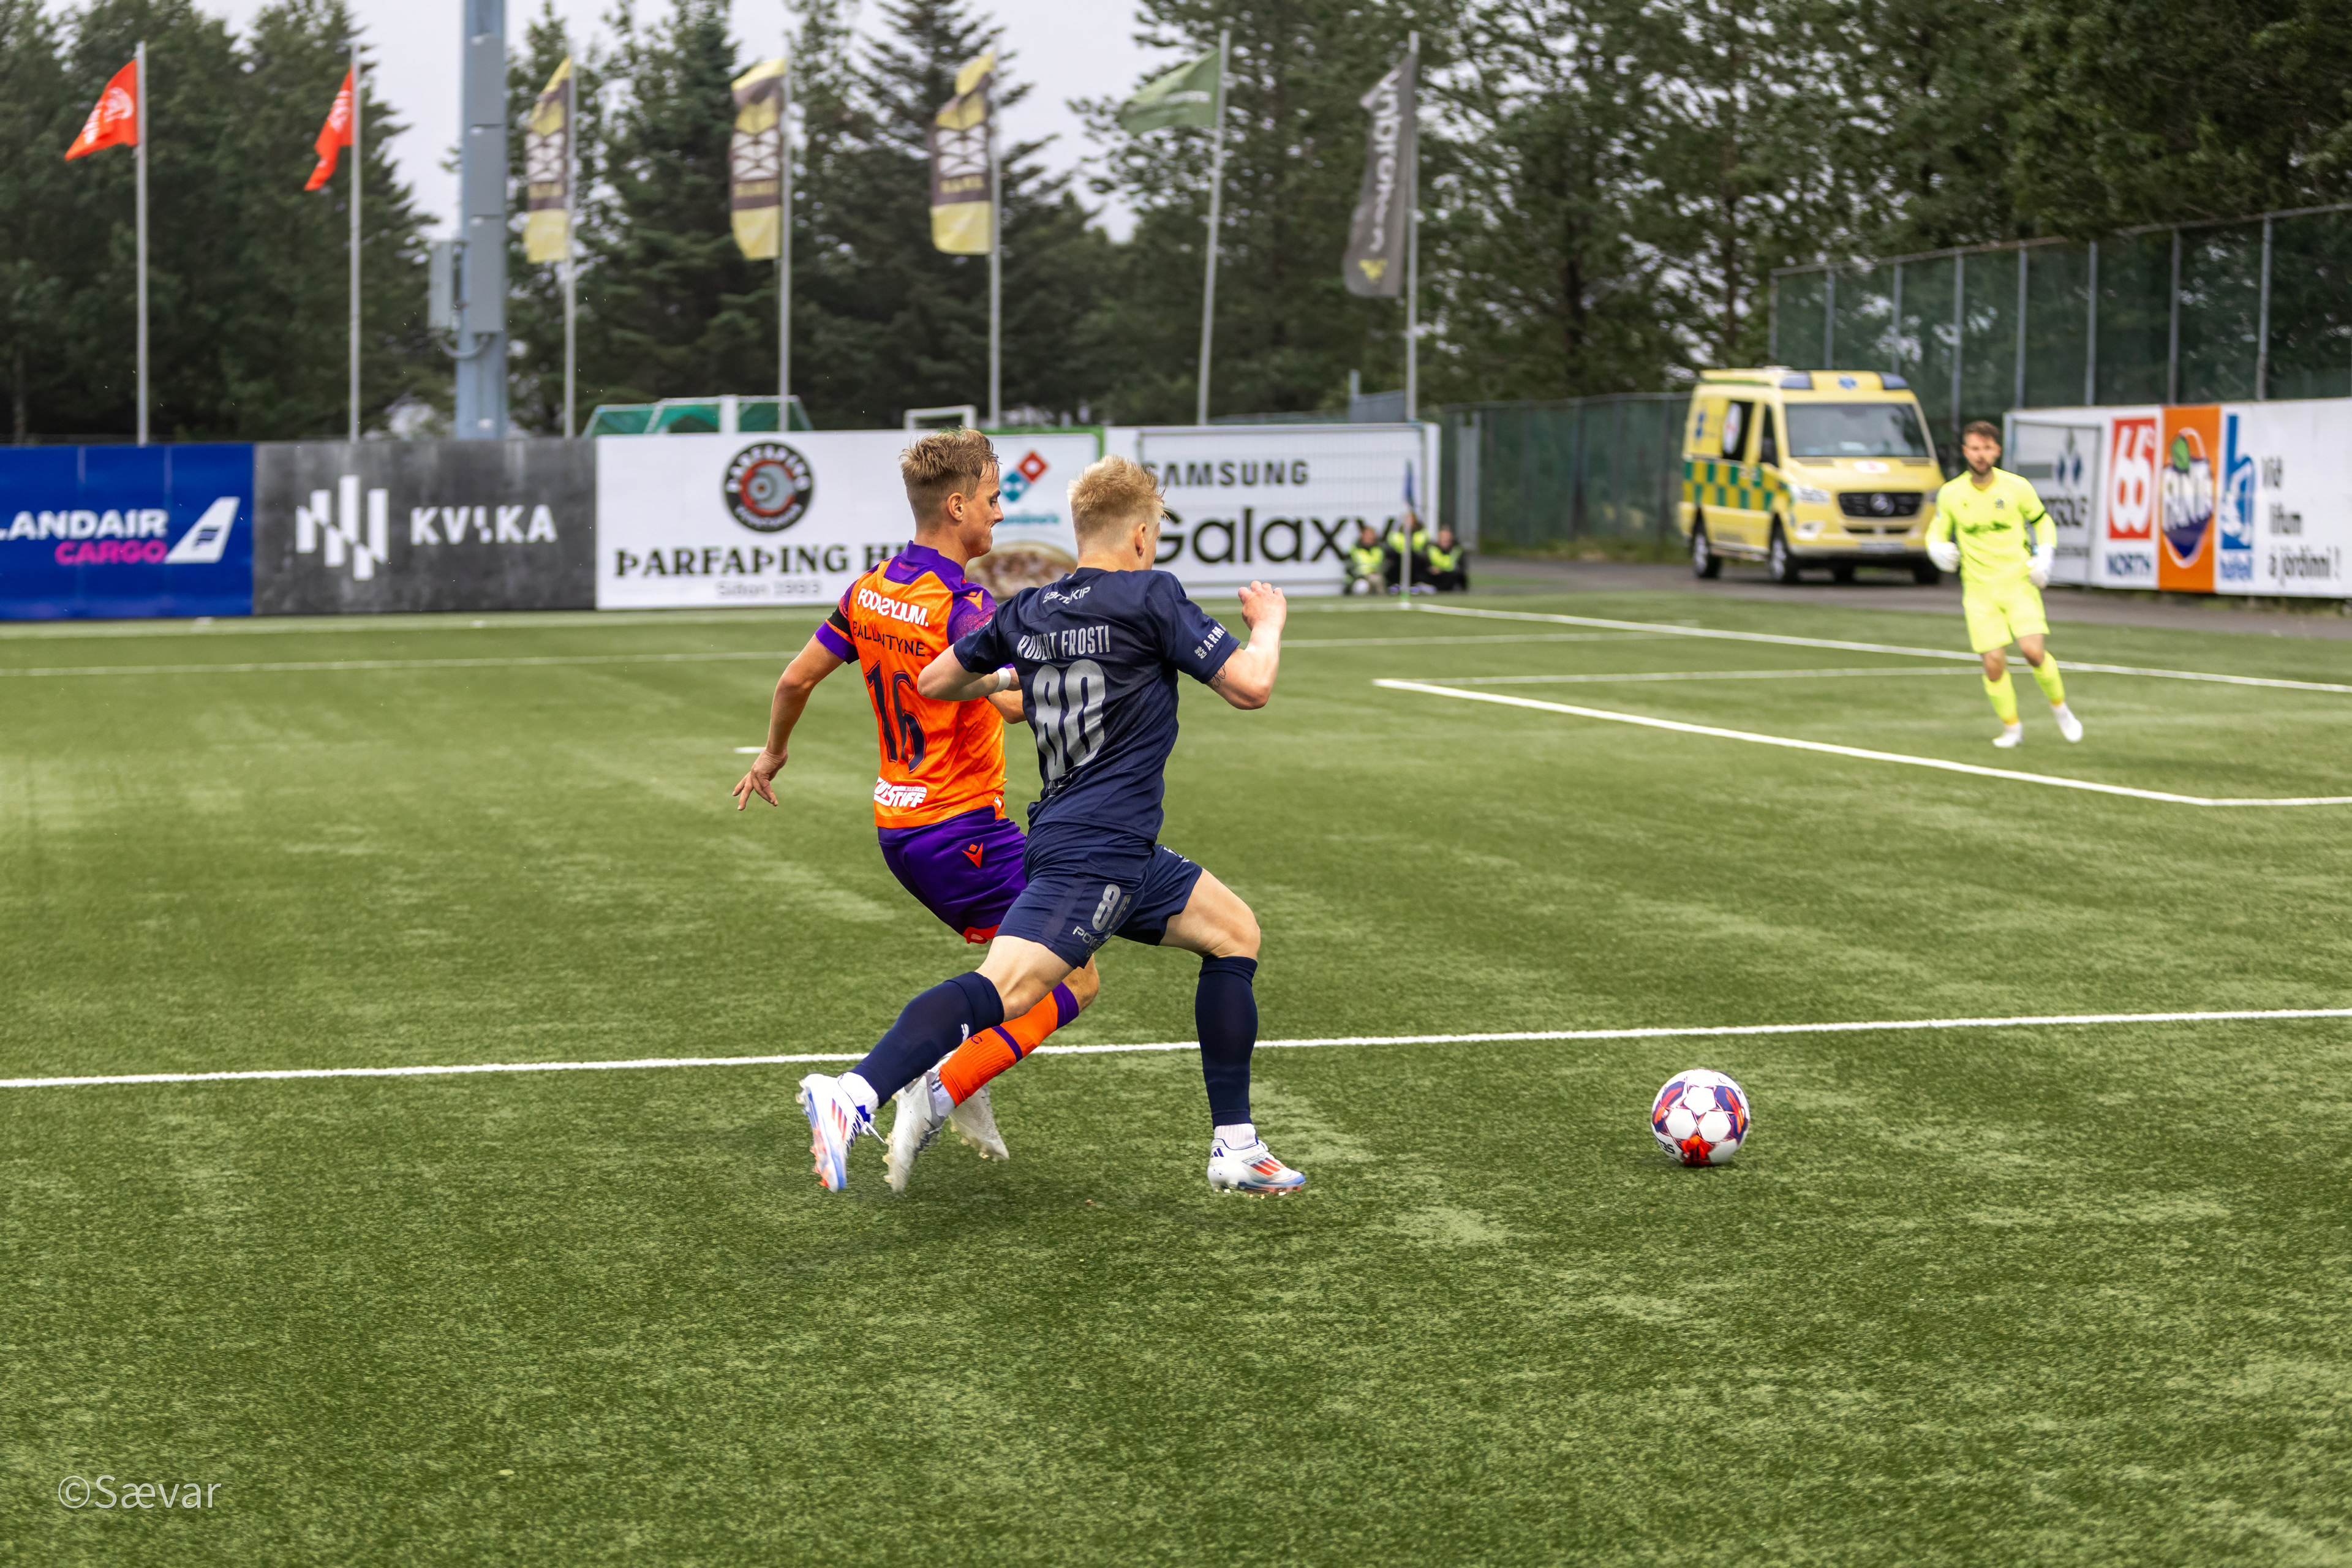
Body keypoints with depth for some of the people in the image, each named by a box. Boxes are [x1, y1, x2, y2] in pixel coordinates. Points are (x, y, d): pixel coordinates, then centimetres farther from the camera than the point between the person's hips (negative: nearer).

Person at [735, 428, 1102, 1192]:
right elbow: (1016, 700, -36)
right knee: (1074, 980, -4)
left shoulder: (870, 591, 5)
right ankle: (940, 1094, -14)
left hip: (900, 826, 9)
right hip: (963, 830, -9)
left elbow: (796, 679, 14)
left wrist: (772, 756, 30)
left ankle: (962, 1079, 13)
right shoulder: (963, 605, -20)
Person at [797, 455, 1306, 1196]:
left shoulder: (1026, 612, 12)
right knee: (1006, 988, -22)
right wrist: (1269, 625, 11)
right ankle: (854, 1095, -39)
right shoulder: (1150, 597, -7)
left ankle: (1235, 1147, 20)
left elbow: (934, 681, 21)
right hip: (1098, 849, -9)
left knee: (1235, 932, 20)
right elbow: (1249, 685, -9)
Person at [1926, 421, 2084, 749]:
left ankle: (2059, 706, 10)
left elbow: (2042, 522, 12)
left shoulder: (2016, 487, -3)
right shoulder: (1951, 494, -1)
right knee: (1994, 662, -6)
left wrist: (2045, 556, -3)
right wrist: (1938, 549, -10)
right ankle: (2011, 727, 15)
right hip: (1979, 590, 1)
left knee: (2033, 650, -17)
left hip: (2019, 583, -1)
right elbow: (1938, 531, 13)